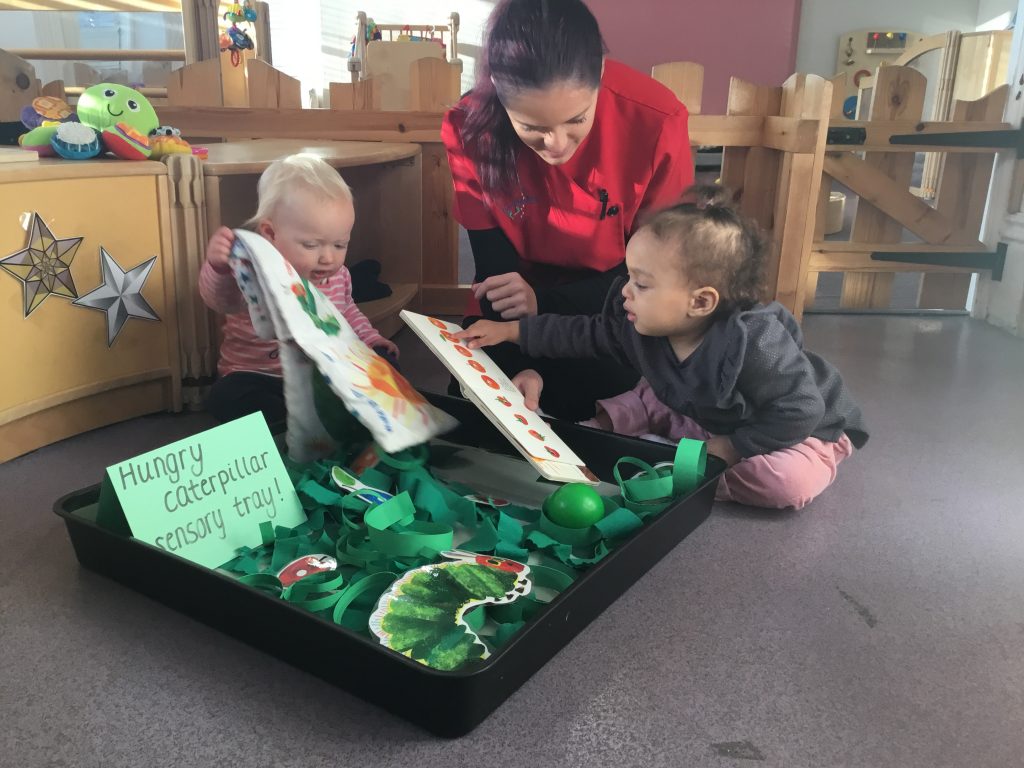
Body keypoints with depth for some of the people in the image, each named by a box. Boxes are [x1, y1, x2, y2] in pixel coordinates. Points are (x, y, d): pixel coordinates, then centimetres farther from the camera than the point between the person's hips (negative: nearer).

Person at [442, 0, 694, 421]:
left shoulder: (656, 119, -22)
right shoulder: (469, 128, -18)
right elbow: (494, 268, -12)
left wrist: (545, 301, -25)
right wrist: (524, 368, -28)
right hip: (523, 309, 2)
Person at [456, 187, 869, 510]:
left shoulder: (753, 342, -40)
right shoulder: (640, 323, -17)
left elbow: (799, 412, -36)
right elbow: (586, 334, -6)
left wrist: (730, 448, -31)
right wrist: (511, 330, -7)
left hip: (802, 428, -6)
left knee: (790, 482, -34)